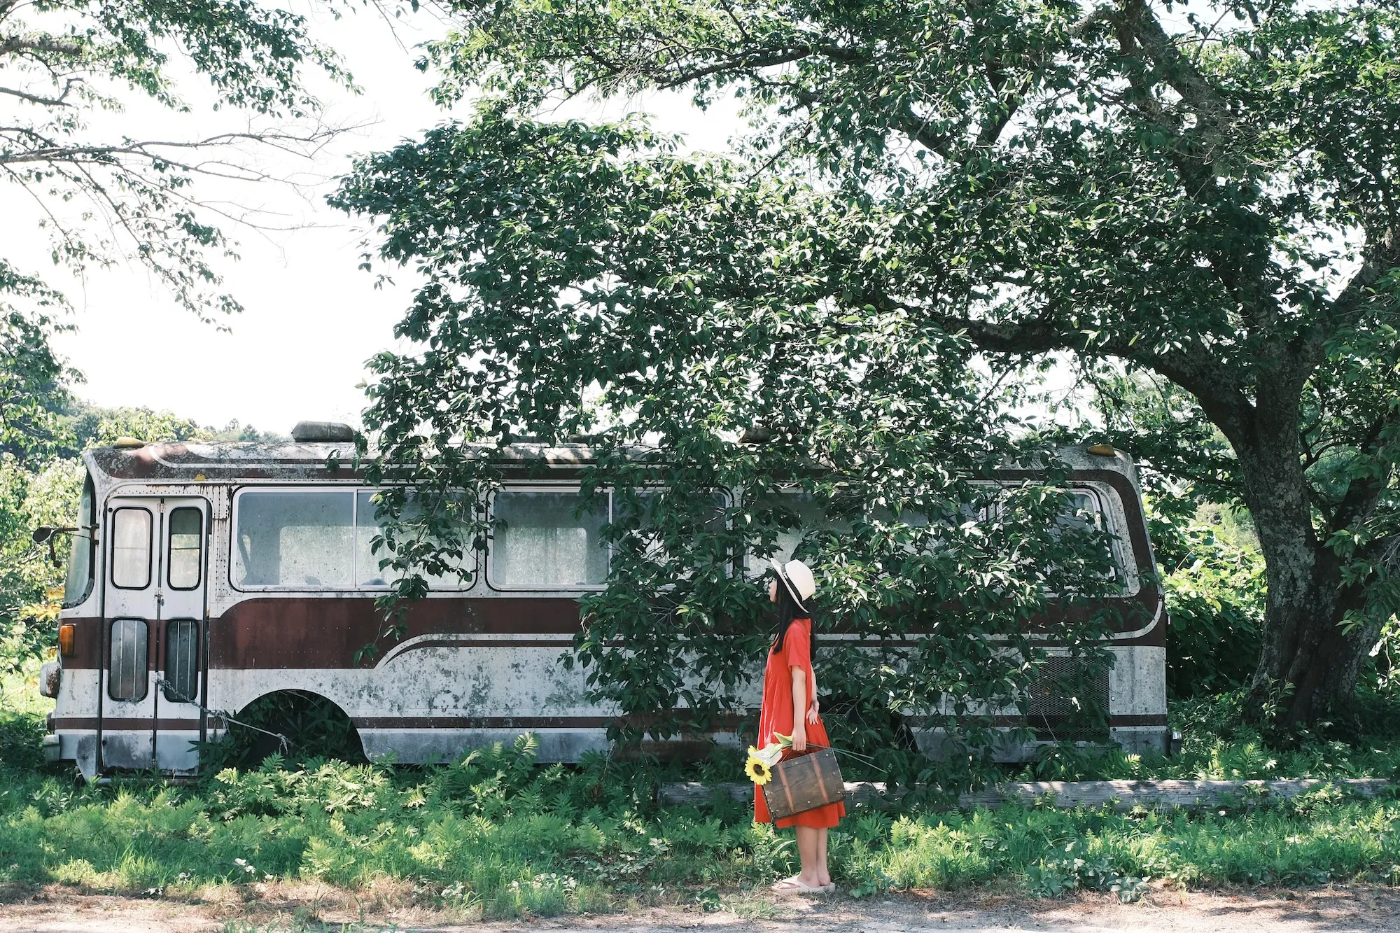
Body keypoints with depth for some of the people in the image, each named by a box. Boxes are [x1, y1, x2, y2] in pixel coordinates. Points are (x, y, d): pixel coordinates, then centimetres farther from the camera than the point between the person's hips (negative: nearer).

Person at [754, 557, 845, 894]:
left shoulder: (794, 630, -15)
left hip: (793, 727, -9)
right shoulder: (796, 627, 14)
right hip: (791, 724, 9)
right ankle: (821, 874, 13)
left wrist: (798, 726, -21)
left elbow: (799, 678, -19)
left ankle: (810, 876, 1)